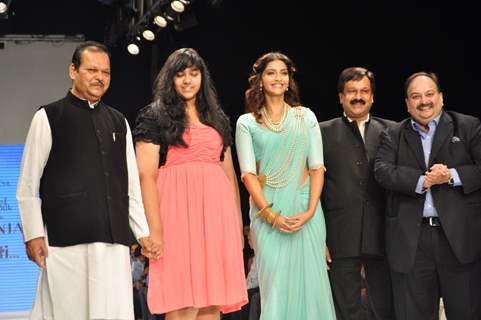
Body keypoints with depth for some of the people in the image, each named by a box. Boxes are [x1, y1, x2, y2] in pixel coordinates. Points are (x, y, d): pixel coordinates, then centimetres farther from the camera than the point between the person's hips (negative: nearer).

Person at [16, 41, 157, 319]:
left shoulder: (118, 122, 17)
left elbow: (131, 184, 18)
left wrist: (143, 232, 13)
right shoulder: (48, 118, 3)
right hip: (65, 239, -4)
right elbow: (27, 185, 2)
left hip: (114, 239, 4)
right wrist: (33, 234, -5)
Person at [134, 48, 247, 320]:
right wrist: (155, 231, -15)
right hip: (178, 208, -5)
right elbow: (146, 175, -5)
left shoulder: (218, 118, 19)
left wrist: (239, 225, 12)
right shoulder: (155, 116, 4)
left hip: (217, 211, 5)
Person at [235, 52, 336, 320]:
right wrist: (271, 215, -12)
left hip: (305, 209, 1)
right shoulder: (247, 123, 6)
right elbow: (248, 173, -1)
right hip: (268, 210, -1)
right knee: (275, 283, -4)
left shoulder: (305, 117, 9)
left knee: (309, 280, -1)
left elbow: (317, 167, 4)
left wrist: (310, 211, -9)